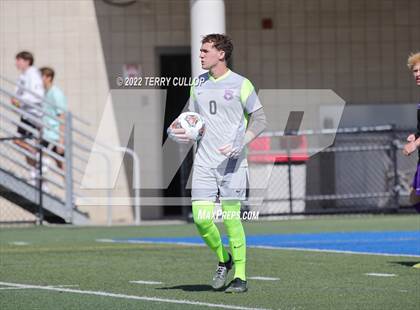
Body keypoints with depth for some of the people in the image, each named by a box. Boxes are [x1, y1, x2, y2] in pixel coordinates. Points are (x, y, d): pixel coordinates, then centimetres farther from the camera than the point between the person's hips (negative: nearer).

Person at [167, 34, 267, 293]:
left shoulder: (240, 84, -3)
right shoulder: (198, 84, 12)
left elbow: (260, 120, -3)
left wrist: (240, 143, -17)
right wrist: (175, 130, -1)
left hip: (232, 162, -4)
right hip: (204, 162, 4)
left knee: (231, 218, -6)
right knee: (201, 218, -5)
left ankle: (240, 276, 4)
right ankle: (223, 259, 21)